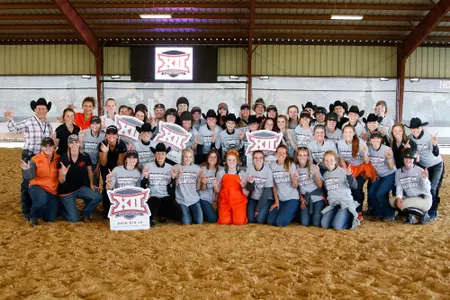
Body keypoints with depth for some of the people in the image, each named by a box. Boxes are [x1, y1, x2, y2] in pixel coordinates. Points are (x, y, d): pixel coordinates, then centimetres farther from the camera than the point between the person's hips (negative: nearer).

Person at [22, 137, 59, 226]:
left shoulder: (58, 159, -2)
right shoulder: (35, 159, -7)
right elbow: (30, 177, -15)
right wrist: (27, 169, -35)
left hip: (53, 191, 3)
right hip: (37, 187, -2)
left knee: (50, 219, 2)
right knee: (42, 199, -39)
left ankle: (43, 208, 39)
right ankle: (33, 216, -5)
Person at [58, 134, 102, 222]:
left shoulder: (85, 157, -10)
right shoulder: (63, 159, -14)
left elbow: (90, 171, 9)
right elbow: (61, 181, -11)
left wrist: (91, 184, 1)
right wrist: (63, 174, -31)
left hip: (80, 188, 3)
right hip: (66, 191, -2)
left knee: (98, 197, -26)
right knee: (75, 219, -7)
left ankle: (85, 213, 5)